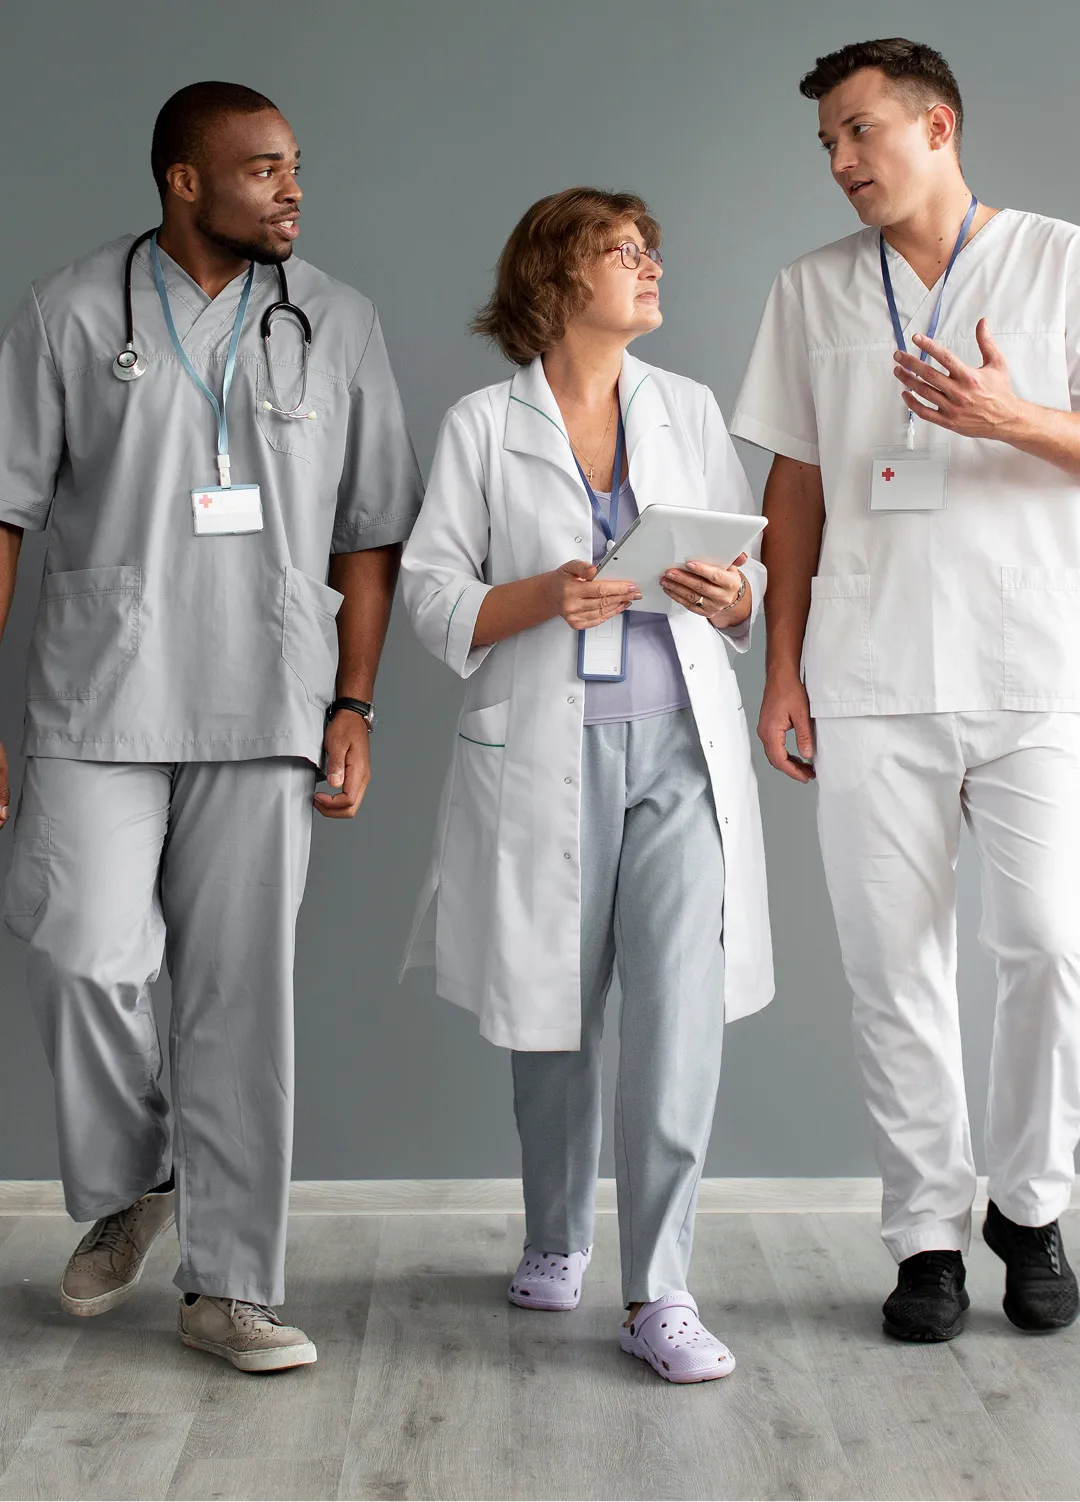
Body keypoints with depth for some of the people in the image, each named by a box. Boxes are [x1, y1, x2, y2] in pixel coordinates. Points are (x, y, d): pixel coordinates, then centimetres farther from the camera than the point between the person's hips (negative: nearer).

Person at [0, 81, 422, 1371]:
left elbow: (369, 532, 9)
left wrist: (353, 707, 2)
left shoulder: (335, 324, 7)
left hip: (266, 714, 1)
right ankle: (127, 1187, 21)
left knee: (241, 996, 2)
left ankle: (229, 1287, 12)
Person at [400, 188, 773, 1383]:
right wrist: (546, 598, -16)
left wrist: (729, 597, -8)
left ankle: (659, 1295, -3)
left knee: (680, 1017, -9)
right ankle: (556, 1241, 32)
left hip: (680, 747, 2)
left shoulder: (689, 410, 12)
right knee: (553, 1016, 10)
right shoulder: (482, 428, 3)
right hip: (546, 756, -1)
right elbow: (430, 595, 0)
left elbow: (759, 576, 14)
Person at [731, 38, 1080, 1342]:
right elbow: (796, 487, 14)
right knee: (894, 965, 2)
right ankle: (928, 1235, 13)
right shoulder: (813, 292, 14)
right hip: (872, 682, 2)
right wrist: (781, 671, 8)